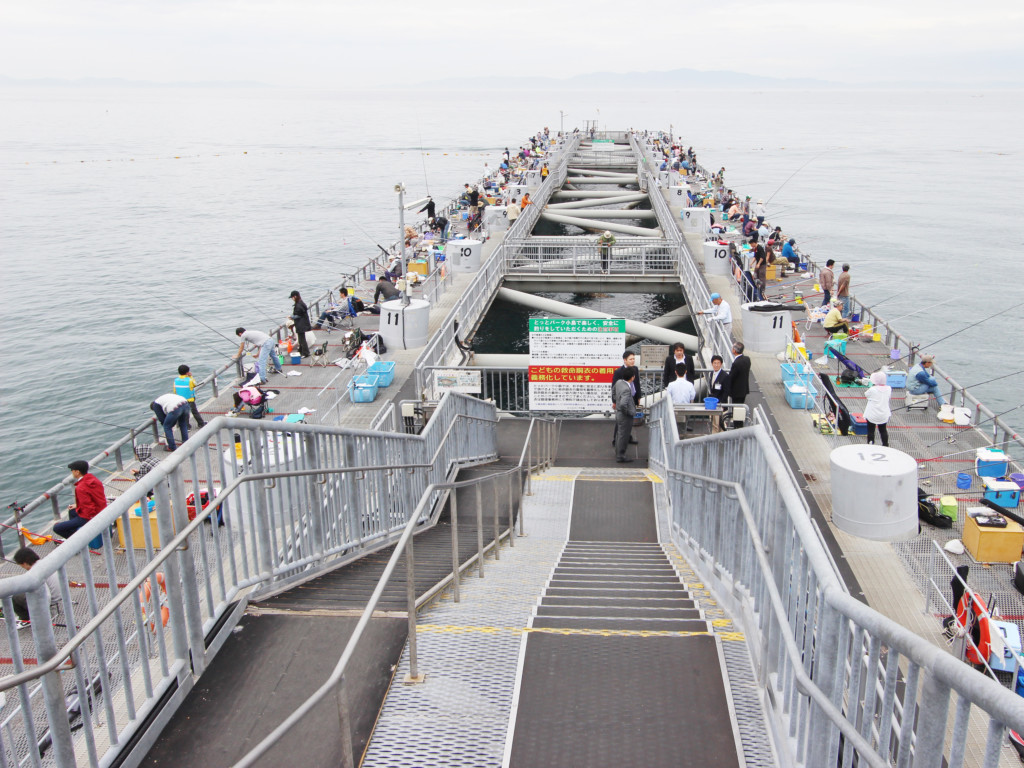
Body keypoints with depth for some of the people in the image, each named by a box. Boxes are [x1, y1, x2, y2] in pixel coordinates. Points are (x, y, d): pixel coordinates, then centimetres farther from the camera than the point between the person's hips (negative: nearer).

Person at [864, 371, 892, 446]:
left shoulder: (872, 390, -21)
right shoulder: (889, 389, -8)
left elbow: (866, 394, -3)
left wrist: (872, 386, 6)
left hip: (872, 415, -4)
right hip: (884, 415, 4)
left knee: (871, 431, 9)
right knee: (883, 430, 19)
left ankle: (870, 445, 12)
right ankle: (885, 445, 27)